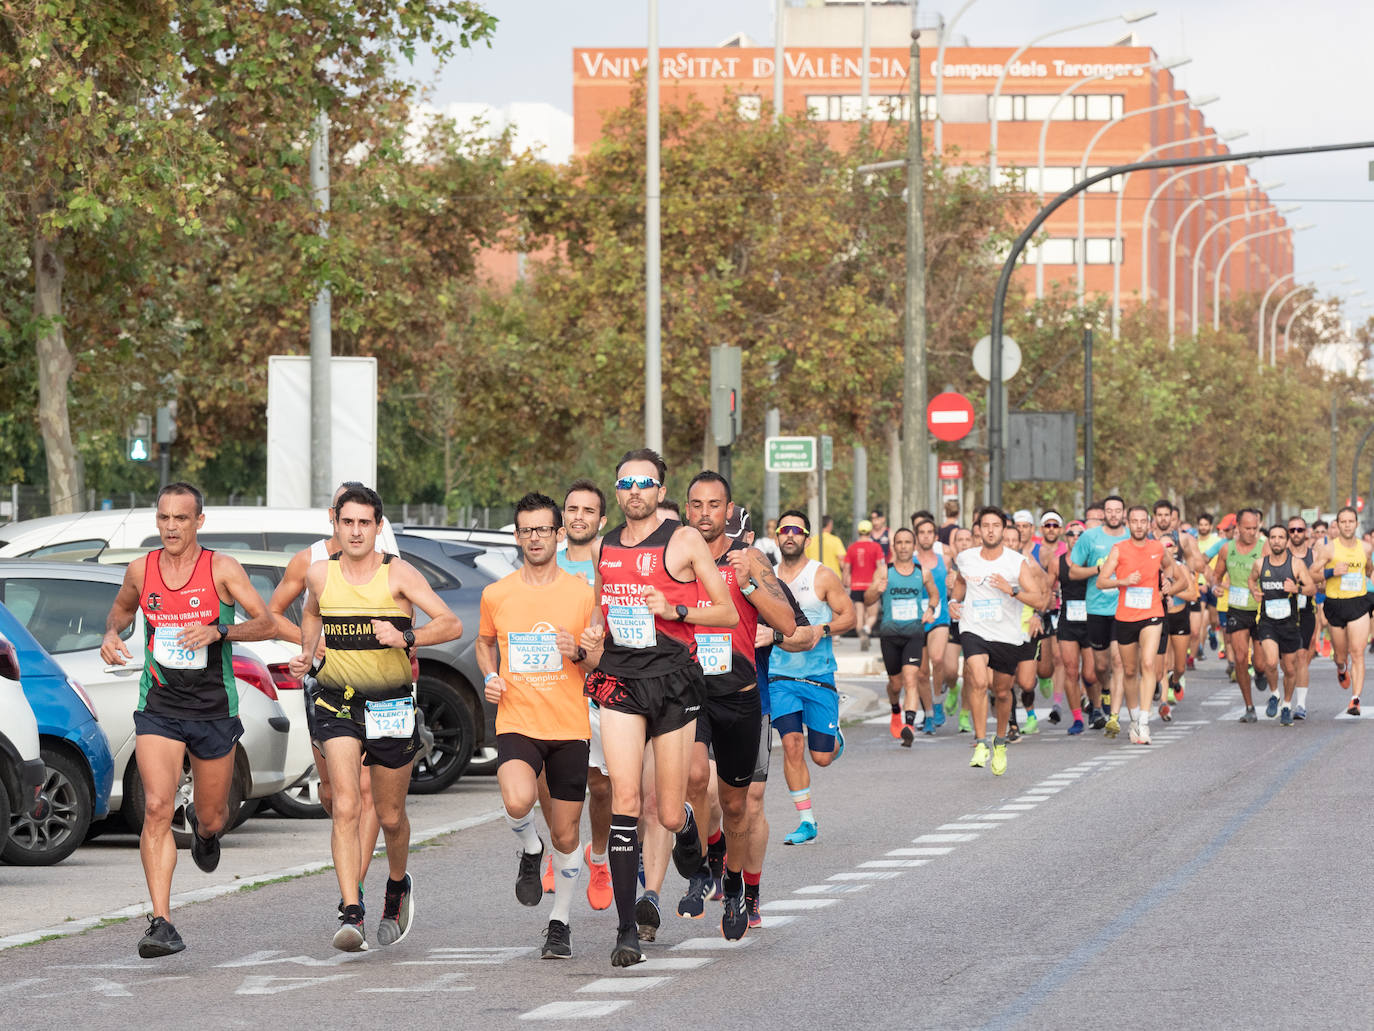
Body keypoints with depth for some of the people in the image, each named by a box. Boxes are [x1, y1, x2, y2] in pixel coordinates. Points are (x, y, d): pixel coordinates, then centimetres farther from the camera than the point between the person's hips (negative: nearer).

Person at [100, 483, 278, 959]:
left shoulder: (222, 569, -7)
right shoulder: (141, 570, 1)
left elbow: (266, 624, -9)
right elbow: (123, 607, 23)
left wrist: (218, 631, -26)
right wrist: (111, 634, 1)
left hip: (214, 709, 0)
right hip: (159, 707, 0)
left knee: (212, 819, 13)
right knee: (157, 808, -19)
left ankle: (203, 826, 54)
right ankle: (161, 923, -20)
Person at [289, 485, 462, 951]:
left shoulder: (398, 573, -8)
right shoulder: (320, 574, 2)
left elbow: (451, 625, -13)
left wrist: (405, 638, -28)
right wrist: (306, 654, 9)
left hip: (391, 704, -1)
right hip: (337, 703, 1)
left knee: (391, 816, 11)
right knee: (346, 807, -17)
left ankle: (398, 886, 42)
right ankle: (351, 915, -22)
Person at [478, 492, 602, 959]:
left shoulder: (583, 593, 0)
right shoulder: (496, 595, 3)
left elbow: (602, 662, 8)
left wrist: (580, 654, -14)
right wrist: (490, 676, 3)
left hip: (570, 727, 0)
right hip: (516, 722, 0)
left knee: (565, 836, 6)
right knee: (518, 801, -29)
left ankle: (560, 922, 26)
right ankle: (529, 851, 5)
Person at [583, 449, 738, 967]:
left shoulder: (683, 541, -2)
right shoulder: (605, 547, 11)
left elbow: (729, 614, -1)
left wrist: (674, 610, -16)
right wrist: (594, 633, 6)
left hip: (673, 679, -3)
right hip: (619, 678, 3)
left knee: (669, 815, 2)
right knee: (624, 802, -11)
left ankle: (687, 828, 42)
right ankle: (626, 929, -11)